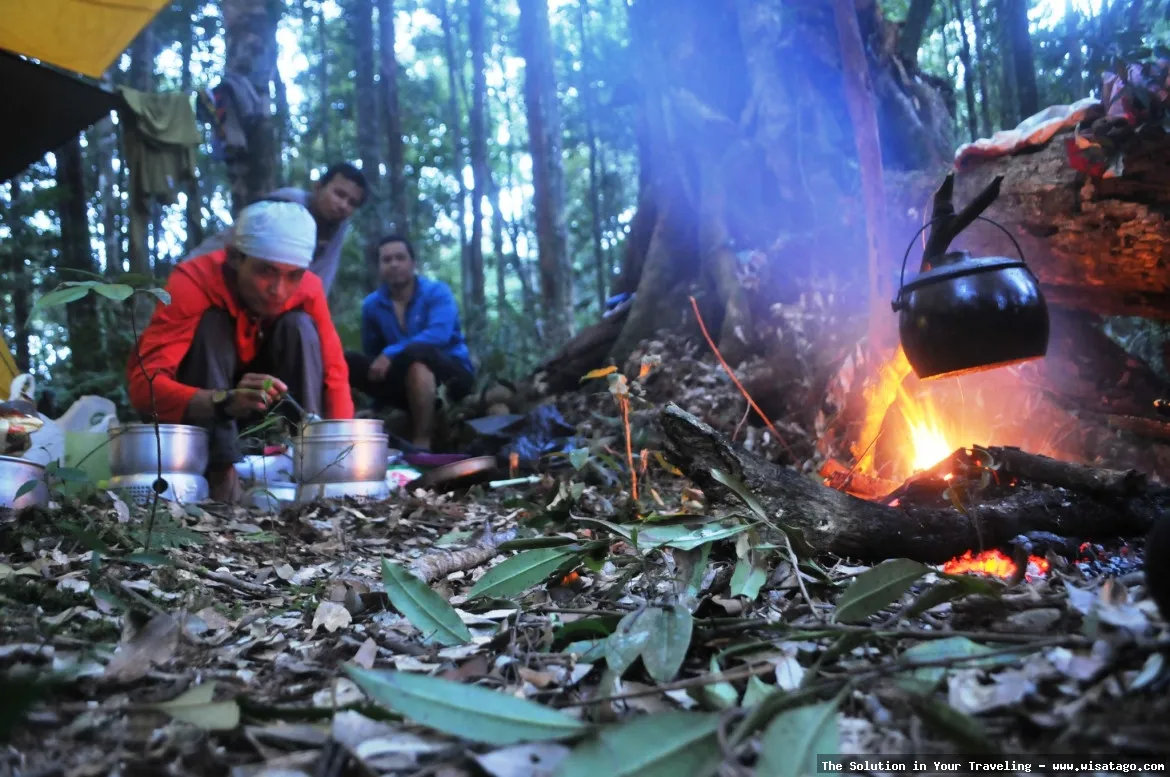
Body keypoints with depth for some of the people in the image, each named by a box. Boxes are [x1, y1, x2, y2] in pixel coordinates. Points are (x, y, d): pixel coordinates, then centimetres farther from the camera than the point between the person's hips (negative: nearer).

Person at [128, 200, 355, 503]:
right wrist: (225, 402, -59)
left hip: (259, 415, 3)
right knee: (212, 324, -29)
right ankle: (221, 471, -31)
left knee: (299, 326, -22)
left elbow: (334, 376, -20)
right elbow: (145, 385, -41)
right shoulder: (193, 281, -30)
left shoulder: (308, 289, -20)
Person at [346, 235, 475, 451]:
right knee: (349, 362, -12)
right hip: (409, 382, 5)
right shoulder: (371, 305, 6)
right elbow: (373, 355, 12)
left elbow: (439, 335, -26)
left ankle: (422, 444, -39)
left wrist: (391, 353, -33)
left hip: (452, 375, -4)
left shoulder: (437, 292, -8)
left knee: (416, 352, -37)